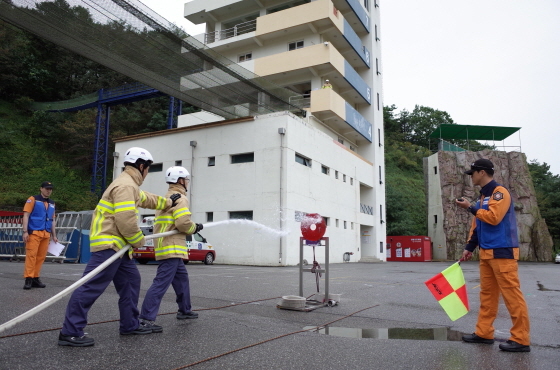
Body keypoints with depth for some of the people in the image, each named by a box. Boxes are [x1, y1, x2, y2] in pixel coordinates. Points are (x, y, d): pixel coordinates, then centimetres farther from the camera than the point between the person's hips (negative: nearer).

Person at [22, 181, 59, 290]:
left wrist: (54, 235, 18)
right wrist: (25, 231, -11)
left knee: (41, 257, 4)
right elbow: (26, 215, -2)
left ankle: (35, 278, 11)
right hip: (34, 233, -5)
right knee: (31, 255, -9)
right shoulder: (33, 199, 3)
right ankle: (28, 279, -6)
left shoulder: (52, 204, 18)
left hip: (46, 234, 5)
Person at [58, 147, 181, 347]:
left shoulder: (129, 184, 20)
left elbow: (146, 198, 39)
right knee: (92, 286, -10)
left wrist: (168, 202, 49)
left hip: (117, 245, 11)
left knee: (131, 281, 14)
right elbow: (126, 220, -24)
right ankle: (70, 332, -4)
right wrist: (138, 241, -9)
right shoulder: (126, 185, -15)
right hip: (109, 243, -11)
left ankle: (130, 325, 21)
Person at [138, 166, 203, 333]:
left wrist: (191, 228, 12)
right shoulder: (180, 198, -9)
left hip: (164, 246, 11)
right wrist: (195, 228, -1)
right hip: (172, 248, -11)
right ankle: (146, 318, -13)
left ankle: (184, 310, 30)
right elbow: (183, 222, -20)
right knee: (162, 282, -12)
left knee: (182, 278, 20)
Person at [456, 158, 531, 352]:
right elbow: (477, 225, 20)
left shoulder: (500, 192, -9)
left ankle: (521, 339, 1)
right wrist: (469, 247, 16)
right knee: (487, 294, 11)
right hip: (486, 253, 9)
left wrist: (470, 207, -14)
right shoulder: (483, 196, 18)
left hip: (502, 253, -9)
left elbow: (493, 218, -22)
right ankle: (484, 332, 17)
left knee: (511, 295, -5)